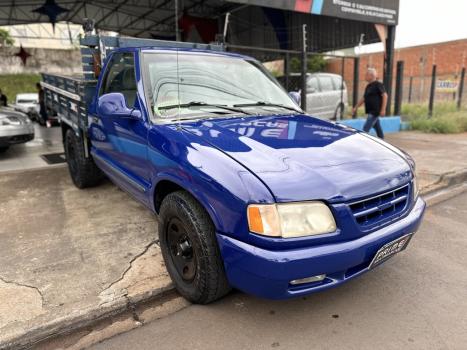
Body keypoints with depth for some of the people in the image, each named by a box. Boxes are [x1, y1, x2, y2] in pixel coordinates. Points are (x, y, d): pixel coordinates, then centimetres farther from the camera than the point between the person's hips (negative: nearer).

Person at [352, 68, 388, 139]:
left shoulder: (378, 84, -9)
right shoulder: (368, 86, 16)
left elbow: (385, 96, -15)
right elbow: (364, 98, 24)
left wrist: (383, 109, -21)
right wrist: (356, 107, 21)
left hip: (375, 111, -8)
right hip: (371, 111, 8)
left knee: (365, 129, -14)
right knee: (378, 129, 16)